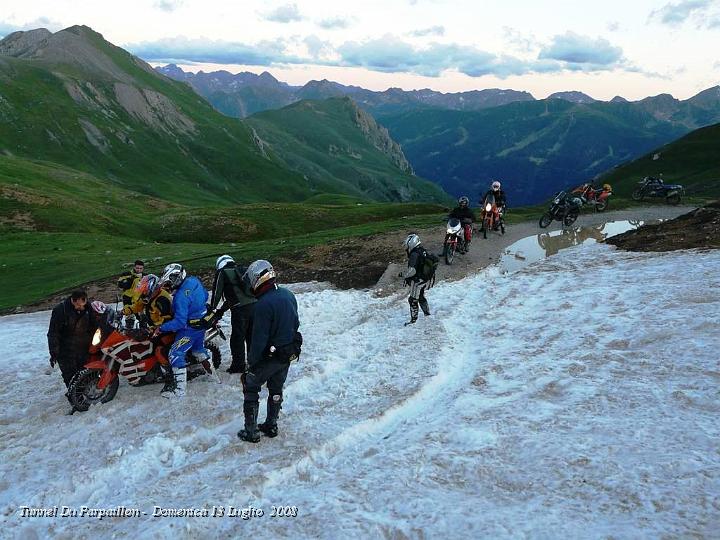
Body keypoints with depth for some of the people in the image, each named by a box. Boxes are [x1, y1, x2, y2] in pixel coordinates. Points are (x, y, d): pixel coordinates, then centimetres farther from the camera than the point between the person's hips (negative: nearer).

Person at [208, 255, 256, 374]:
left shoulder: (222, 273, 5)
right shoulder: (243, 271, 24)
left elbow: (217, 293, 2)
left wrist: (212, 308, 16)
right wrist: (222, 309, 33)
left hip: (240, 309, -6)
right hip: (254, 305, 6)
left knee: (237, 338, 5)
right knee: (252, 337, 17)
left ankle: (239, 365, 11)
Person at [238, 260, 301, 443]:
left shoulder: (264, 304, -27)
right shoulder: (289, 295, -2)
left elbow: (259, 337, -24)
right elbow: (295, 323, 9)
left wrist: (251, 361, -13)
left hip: (269, 356, -7)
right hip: (289, 354, 7)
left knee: (251, 389, 11)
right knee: (276, 389, 22)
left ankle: (251, 431, 15)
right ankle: (271, 426, 34)